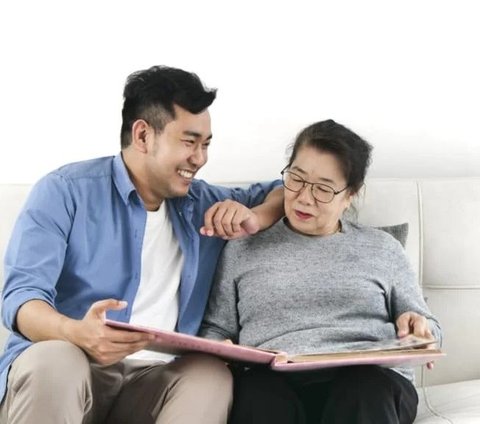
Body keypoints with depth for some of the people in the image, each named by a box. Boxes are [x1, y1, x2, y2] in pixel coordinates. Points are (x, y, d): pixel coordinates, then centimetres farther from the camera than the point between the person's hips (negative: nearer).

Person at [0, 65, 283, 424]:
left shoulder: (203, 204, 15)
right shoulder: (66, 190, -1)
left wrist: (254, 218, 0)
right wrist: (78, 333, -34)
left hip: (155, 377, 4)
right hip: (59, 367, -3)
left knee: (212, 375, -28)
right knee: (53, 361, -37)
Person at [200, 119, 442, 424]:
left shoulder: (383, 249, 19)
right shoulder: (243, 250, 18)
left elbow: (425, 327, 20)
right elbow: (216, 329, 16)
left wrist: (419, 328, -3)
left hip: (369, 381, 0)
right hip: (272, 383, 0)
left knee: (362, 392, -36)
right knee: (260, 391, -35)